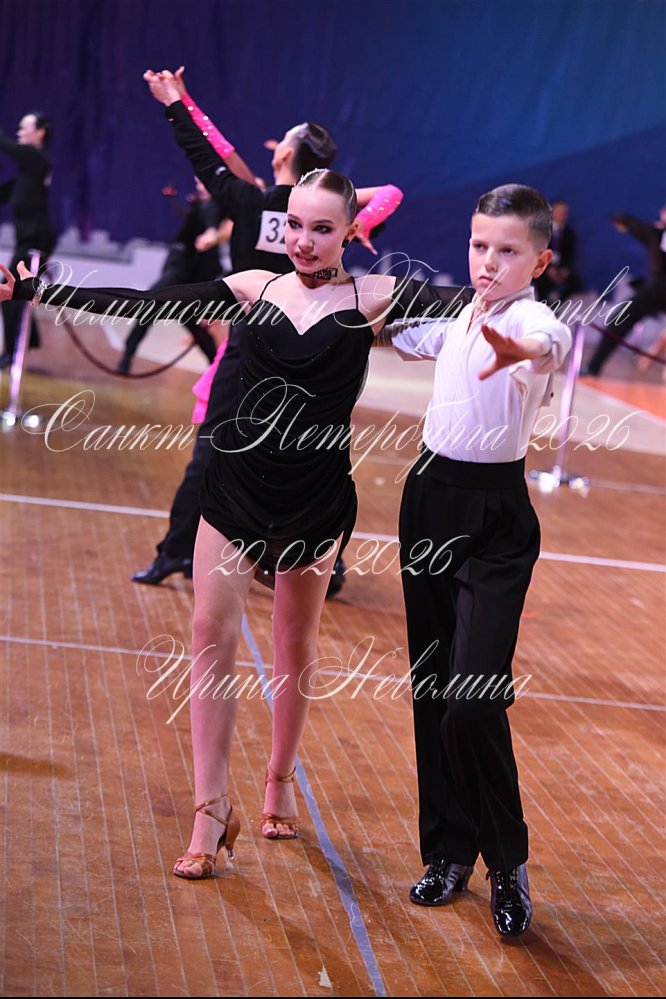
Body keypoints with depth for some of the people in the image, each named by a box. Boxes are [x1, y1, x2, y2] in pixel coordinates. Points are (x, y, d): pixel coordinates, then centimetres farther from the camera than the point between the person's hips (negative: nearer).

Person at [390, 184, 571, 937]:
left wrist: (524, 351, -62)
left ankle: (507, 862, 4)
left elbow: (552, 340, -41)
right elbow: (415, 340, 34)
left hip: (494, 518, -7)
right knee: (430, 691, 11)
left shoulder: (532, 319, -14)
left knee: (473, 700, -16)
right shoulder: (463, 318, 9)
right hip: (429, 498, 7)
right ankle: (450, 850, 25)